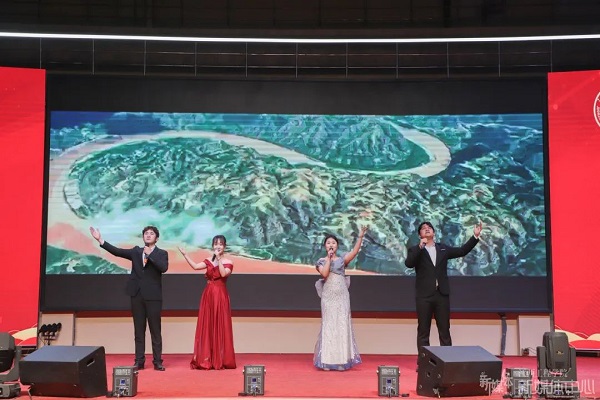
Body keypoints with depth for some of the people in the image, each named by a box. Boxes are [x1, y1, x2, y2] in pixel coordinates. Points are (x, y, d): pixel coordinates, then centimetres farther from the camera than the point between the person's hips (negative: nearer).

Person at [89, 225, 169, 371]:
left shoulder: (161, 253, 4)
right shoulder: (136, 251, 12)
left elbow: (164, 268, -15)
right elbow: (117, 251, 3)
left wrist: (150, 254, -15)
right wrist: (100, 240, -6)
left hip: (153, 296, -3)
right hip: (137, 295, 3)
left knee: (155, 330, 0)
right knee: (138, 330, 7)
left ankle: (157, 361, 4)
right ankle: (139, 361, 11)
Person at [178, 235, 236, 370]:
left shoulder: (228, 262, 0)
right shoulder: (209, 261, 11)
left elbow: (224, 274, -19)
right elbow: (195, 266, -4)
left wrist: (219, 259, -17)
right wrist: (185, 254, -8)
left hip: (220, 297, -4)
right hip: (208, 296, 4)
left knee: (220, 327, -3)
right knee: (207, 327, 4)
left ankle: (221, 360, 3)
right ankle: (206, 359, 9)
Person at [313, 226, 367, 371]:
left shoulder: (342, 259, 6)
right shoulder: (322, 261, 5)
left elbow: (355, 251, -12)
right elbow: (325, 274, -14)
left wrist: (360, 237, -23)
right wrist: (329, 258, -9)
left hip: (342, 297, 1)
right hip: (328, 297, -1)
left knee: (342, 325, 1)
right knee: (329, 326, 3)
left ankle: (342, 359, 7)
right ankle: (328, 359, 7)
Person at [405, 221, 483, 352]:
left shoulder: (443, 248, 14)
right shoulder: (415, 250, 3)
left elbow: (462, 251, 11)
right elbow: (408, 263, -14)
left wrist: (475, 236, 4)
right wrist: (420, 247, -23)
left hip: (442, 294, 3)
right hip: (424, 295, -3)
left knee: (445, 330, 7)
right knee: (423, 331, 2)